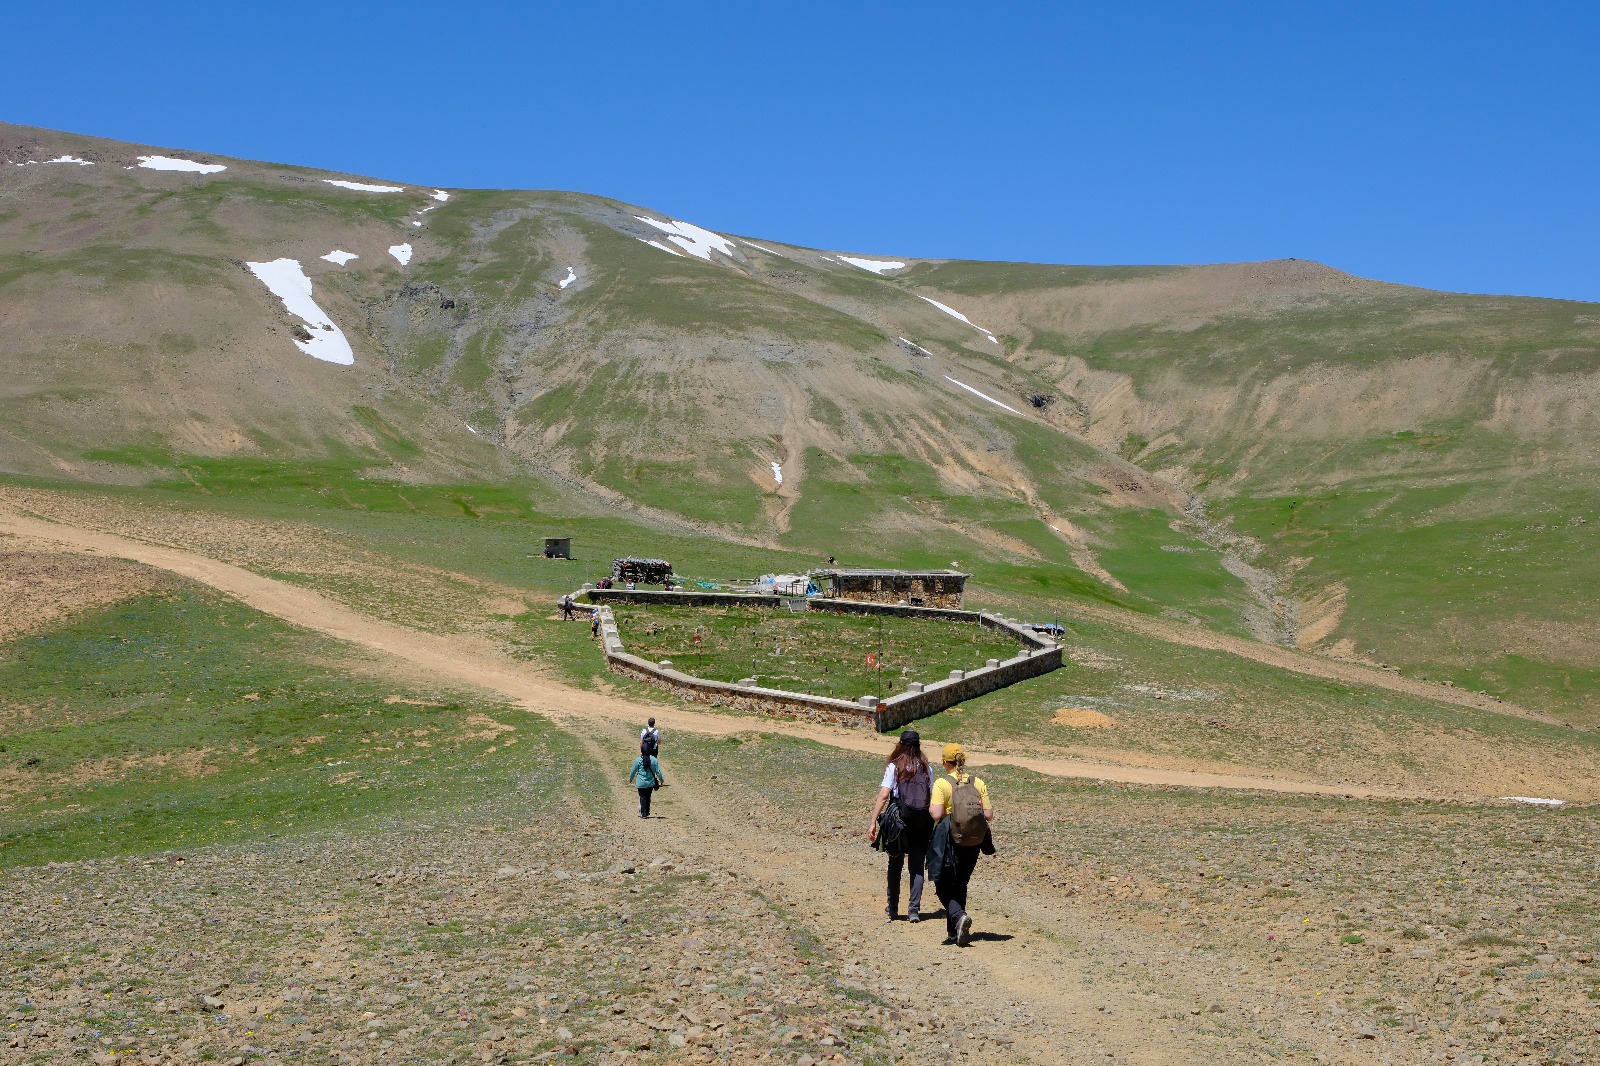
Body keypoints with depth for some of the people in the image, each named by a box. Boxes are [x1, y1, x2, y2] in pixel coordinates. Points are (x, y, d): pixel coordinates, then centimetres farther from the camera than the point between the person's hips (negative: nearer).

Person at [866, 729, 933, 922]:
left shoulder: (894, 767, -6)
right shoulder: (926, 768, 2)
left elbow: (883, 795, -14)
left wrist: (872, 822, -13)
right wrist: (930, 825, 8)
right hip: (921, 824, 1)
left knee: (895, 865, 14)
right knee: (917, 866, 8)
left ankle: (893, 909, 20)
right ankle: (914, 910, 0)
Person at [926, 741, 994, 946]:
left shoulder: (942, 783, -11)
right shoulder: (978, 783, 1)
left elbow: (936, 814, -19)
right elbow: (989, 815, -3)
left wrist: (930, 808, 3)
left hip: (949, 840, -4)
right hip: (973, 842, 4)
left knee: (943, 885, 8)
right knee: (960, 885, 18)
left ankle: (958, 915, -19)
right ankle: (955, 933, 19)